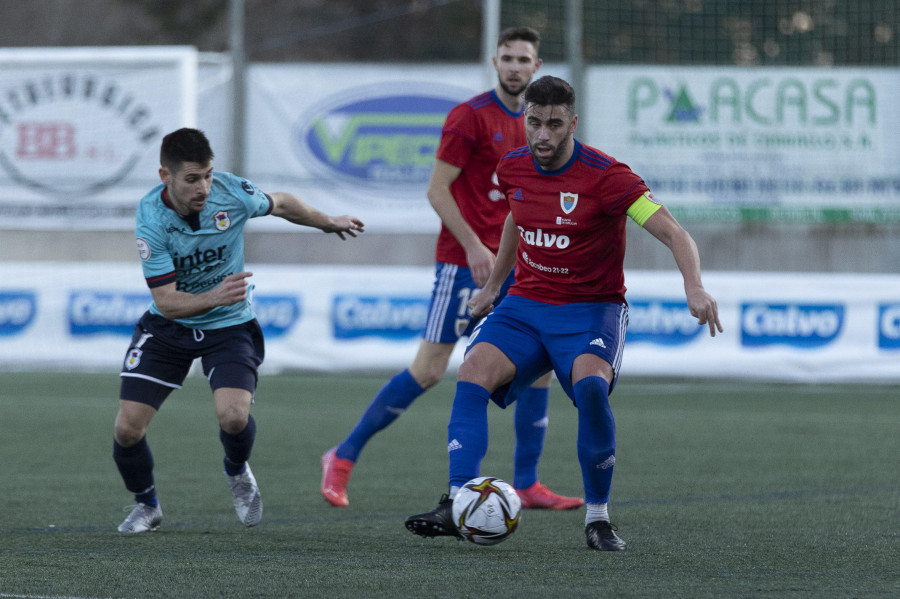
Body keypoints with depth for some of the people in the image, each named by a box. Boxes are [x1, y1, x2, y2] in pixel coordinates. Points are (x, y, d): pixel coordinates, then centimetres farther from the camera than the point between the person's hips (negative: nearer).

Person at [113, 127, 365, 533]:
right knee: (127, 427, -9)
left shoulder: (231, 192, -19)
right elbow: (167, 302, -23)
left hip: (229, 325, 0)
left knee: (233, 416, -24)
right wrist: (215, 297, -41)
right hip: (168, 328, 0)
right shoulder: (150, 219, -24)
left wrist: (328, 223, 21)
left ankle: (237, 471, 13)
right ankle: (146, 505, 22)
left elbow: (280, 204, 6)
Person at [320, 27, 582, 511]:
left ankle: (526, 485, 7)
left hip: (510, 266, 7)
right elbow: (437, 189, -12)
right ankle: (343, 458, 3)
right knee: (429, 370, -8)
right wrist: (473, 246, -19)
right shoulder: (470, 116, -9)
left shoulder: (530, 124, 13)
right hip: (463, 262, -7)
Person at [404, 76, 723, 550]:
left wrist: (693, 287, -39)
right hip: (525, 304, 5)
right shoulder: (513, 169, 1)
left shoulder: (605, 176, -17)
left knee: (591, 385, -33)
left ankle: (598, 519, -17)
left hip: (591, 309, -5)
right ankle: (456, 506, -23)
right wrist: (493, 285, 32)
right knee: (473, 372, -22)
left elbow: (672, 233, -21)